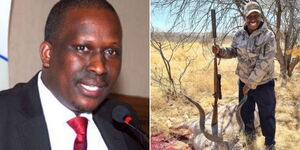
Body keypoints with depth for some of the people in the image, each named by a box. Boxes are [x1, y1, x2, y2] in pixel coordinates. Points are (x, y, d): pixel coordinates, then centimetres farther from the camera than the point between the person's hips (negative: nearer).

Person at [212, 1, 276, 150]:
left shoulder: (268, 36, -20)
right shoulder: (239, 34, -4)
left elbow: (264, 64, -23)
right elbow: (233, 52, 12)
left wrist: (251, 83, -21)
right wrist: (220, 51, -8)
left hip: (263, 84, -5)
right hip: (243, 82, 5)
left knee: (267, 115, 9)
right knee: (245, 111, 22)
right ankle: (249, 133, 48)